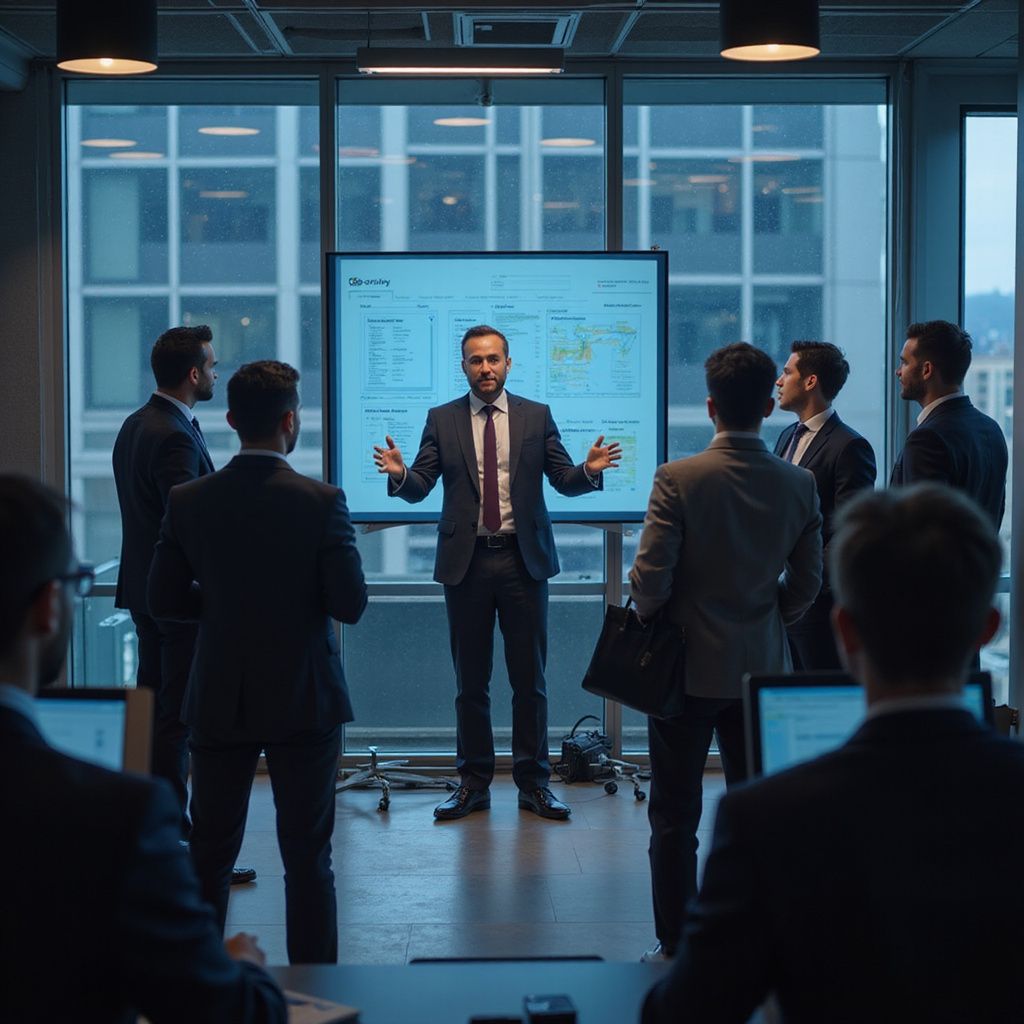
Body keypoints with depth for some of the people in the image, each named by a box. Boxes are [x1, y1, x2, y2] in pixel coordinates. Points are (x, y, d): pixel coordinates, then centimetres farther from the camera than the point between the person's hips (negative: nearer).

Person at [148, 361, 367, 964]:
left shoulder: (188, 501, -5)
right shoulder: (321, 502, -14)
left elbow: (166, 601, 0)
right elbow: (350, 605, -13)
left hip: (219, 704, 3)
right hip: (304, 702, -2)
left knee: (209, 856, 13)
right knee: (308, 858, 7)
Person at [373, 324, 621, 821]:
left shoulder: (537, 416, 6)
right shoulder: (442, 420, 5)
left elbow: (564, 480, 3)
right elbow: (420, 487, 0)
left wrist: (589, 470, -19)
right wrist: (400, 474, -23)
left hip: (523, 559, 0)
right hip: (466, 561, 0)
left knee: (529, 678, 4)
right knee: (470, 680, 7)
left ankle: (533, 783, 12)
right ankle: (474, 783, 16)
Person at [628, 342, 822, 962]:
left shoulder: (679, 479, -16)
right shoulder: (799, 485, -4)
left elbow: (650, 579, -16)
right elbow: (806, 586, 2)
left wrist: (654, 621, 5)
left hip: (687, 669, -3)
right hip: (762, 667, 3)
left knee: (676, 817, 7)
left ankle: (676, 948, 11)